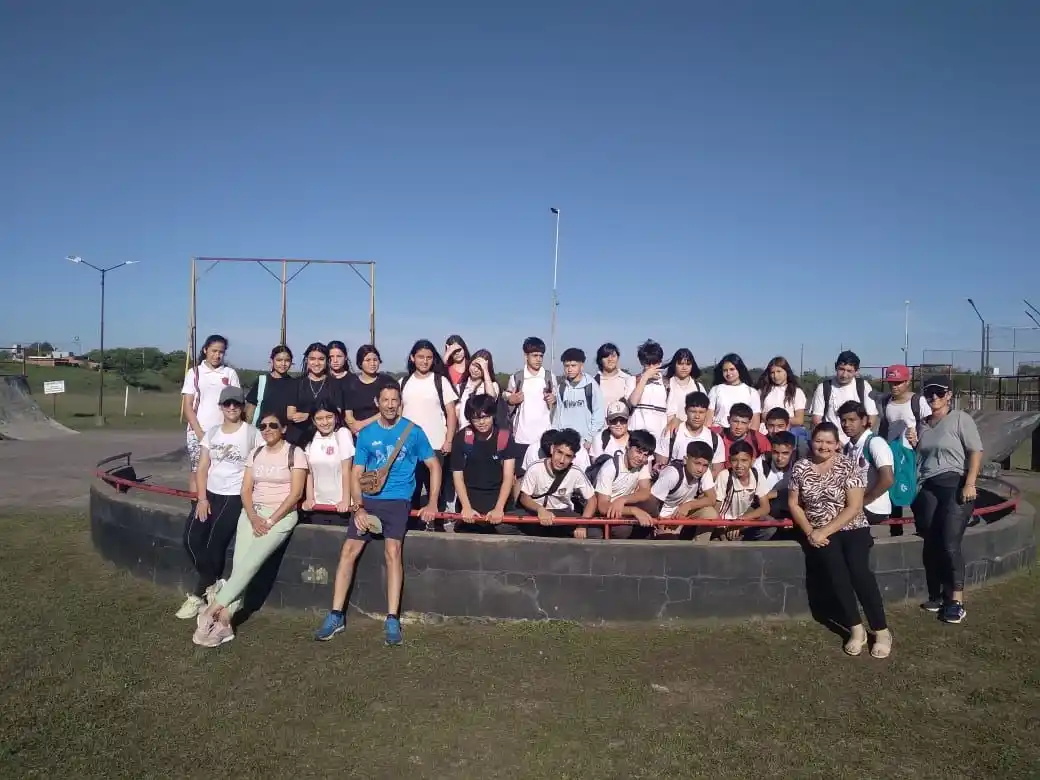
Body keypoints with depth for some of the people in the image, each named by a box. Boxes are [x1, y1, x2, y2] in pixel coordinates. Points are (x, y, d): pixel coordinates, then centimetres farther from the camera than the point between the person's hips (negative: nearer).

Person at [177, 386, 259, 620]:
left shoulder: (252, 434, -4)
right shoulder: (211, 433, 10)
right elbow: (202, 469, 7)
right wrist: (202, 499, -4)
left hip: (236, 495, -5)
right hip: (210, 493, 5)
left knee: (215, 543, -15)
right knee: (191, 539, -12)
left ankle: (198, 596, 4)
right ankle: (213, 587, 5)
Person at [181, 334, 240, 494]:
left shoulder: (230, 373, 5)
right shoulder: (194, 373, 4)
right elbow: (187, 406, 1)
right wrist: (199, 432, -7)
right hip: (198, 432, 0)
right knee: (197, 471, 1)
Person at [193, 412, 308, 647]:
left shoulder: (295, 453, -3)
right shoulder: (255, 453, 13)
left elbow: (296, 493, -10)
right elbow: (246, 490, 8)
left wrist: (271, 521, -15)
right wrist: (253, 517, -10)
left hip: (282, 514, -4)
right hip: (252, 512, 4)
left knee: (249, 563, -21)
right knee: (239, 563, -15)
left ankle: (213, 610, -15)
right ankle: (223, 622, -17)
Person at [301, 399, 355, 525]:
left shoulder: (343, 433, -8)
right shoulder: (311, 438, 6)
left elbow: (346, 470, -11)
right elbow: (309, 471, 6)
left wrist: (346, 500, -13)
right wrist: (309, 498, 0)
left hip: (339, 505, -4)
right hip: (318, 504, 4)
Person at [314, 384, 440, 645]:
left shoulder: (413, 431, 2)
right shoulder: (366, 434, 7)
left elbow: (434, 465, 7)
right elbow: (356, 474, 7)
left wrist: (432, 503, -2)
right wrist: (358, 508, -7)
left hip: (398, 500, -3)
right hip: (368, 500, 3)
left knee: (392, 550, -21)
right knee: (349, 550, -8)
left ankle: (392, 619, -15)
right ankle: (336, 615, 3)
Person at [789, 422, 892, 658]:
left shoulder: (849, 467, -5)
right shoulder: (801, 468, 2)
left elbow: (854, 507, -10)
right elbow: (793, 503, 7)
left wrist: (824, 531, -17)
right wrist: (810, 532, -7)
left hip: (852, 528, -1)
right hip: (818, 532, 1)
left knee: (859, 569, -26)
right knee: (836, 568, -26)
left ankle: (881, 630, -12)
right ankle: (856, 629, -13)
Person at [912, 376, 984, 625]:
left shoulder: (960, 418, -1)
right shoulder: (923, 424, 15)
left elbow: (975, 452, -8)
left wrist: (970, 484, -16)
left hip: (955, 485, -5)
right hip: (928, 488, 5)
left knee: (950, 544, -10)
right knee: (931, 544, 4)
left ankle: (956, 601, -3)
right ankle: (936, 595, 14)